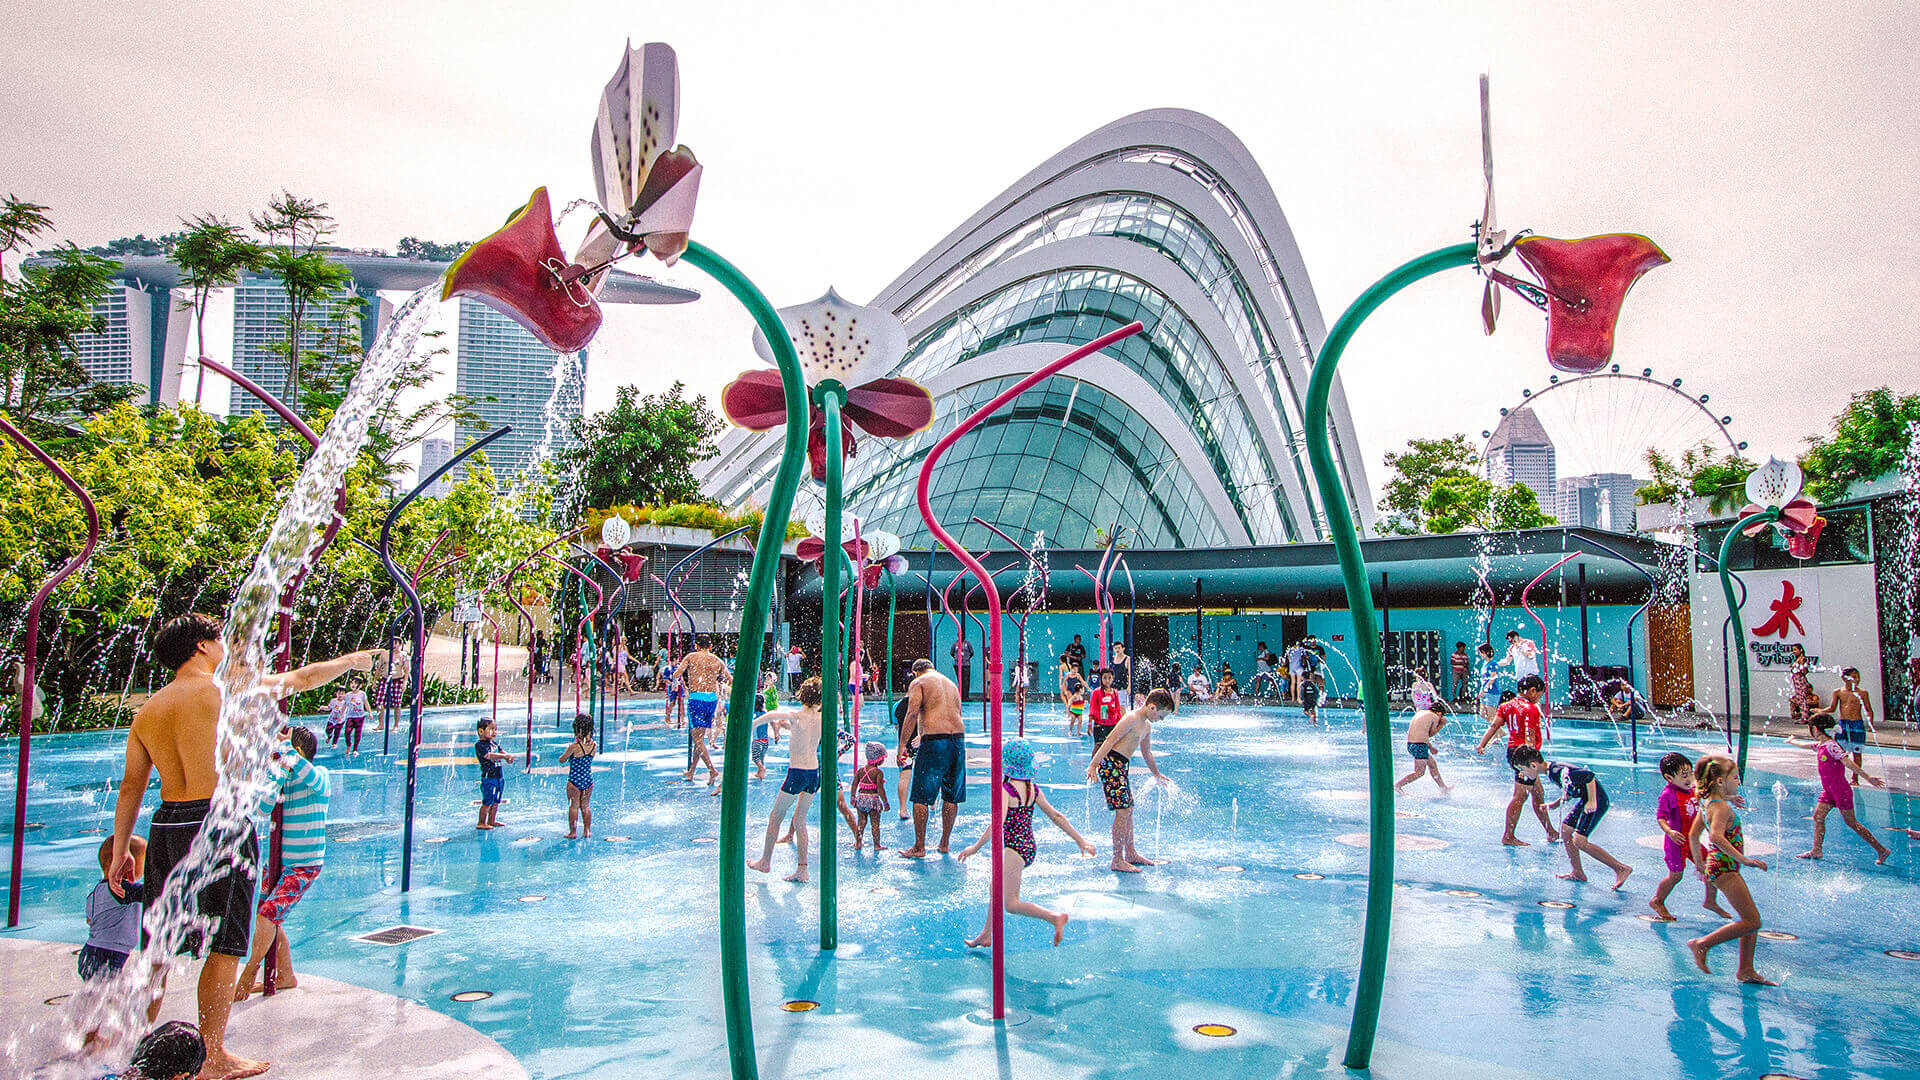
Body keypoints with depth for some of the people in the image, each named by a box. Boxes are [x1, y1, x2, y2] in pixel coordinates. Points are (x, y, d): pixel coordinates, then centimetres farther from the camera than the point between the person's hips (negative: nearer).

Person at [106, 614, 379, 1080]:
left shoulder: (147, 710, 11)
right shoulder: (229, 690, -6)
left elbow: (130, 787, 12)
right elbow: (301, 679, 5)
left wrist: (119, 852, 17)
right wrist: (350, 661, 21)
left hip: (167, 827, 7)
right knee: (224, 945, 2)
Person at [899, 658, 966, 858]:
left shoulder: (918, 683, 3)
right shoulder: (952, 684, 23)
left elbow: (912, 715, -10)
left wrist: (902, 746, -10)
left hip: (934, 743, -6)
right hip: (959, 738, 7)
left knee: (921, 797, 1)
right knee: (951, 796, 14)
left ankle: (919, 847, 3)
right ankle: (944, 843, 22)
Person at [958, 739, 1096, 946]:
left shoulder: (1006, 789, -17)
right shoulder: (1033, 789, 5)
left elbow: (997, 825, -26)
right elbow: (1057, 816, 9)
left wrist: (975, 848, -20)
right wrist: (1081, 840, 14)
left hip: (1014, 849, -9)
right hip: (1030, 847, 9)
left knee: (1010, 903, -3)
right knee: (997, 889, 23)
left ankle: (1055, 917, -15)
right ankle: (986, 935, 34)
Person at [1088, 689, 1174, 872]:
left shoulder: (1147, 725, 15)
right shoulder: (1131, 719, -14)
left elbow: (1146, 752, 31)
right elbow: (1110, 741, -20)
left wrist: (1157, 774, 44)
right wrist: (1093, 766, -25)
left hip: (1122, 765, 10)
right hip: (1110, 762, -10)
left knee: (1128, 809, 14)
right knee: (1122, 810, -12)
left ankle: (1130, 854, 26)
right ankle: (1117, 861, -8)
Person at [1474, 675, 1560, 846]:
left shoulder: (1506, 705, 11)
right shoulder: (1531, 709, -13)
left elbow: (1494, 725, 1)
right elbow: (1529, 736, -21)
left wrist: (1482, 745, -7)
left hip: (1512, 750, 10)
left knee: (1538, 793, 20)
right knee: (1520, 796, -5)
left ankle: (1551, 832, 31)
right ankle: (1508, 837, -3)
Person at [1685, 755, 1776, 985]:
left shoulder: (1708, 803, 12)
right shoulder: (1722, 807, -18)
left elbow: (1694, 833, 20)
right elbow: (1716, 836, -33)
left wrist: (1700, 862, 27)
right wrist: (1744, 859, -31)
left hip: (1717, 865, 10)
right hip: (1725, 868, -10)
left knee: (1752, 919, 14)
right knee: (1752, 921, -7)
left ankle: (1746, 971, 18)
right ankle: (1702, 944, -2)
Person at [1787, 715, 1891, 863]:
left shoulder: (1831, 746, -17)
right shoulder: (1819, 745, 10)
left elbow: (1848, 763, -24)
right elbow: (1805, 744, 32)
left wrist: (1867, 777, -29)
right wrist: (1791, 741, 50)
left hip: (1841, 790, -8)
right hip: (1828, 790, 8)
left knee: (1851, 822, -2)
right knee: (1818, 817, 4)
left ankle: (1881, 850, 10)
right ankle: (1816, 851, 7)